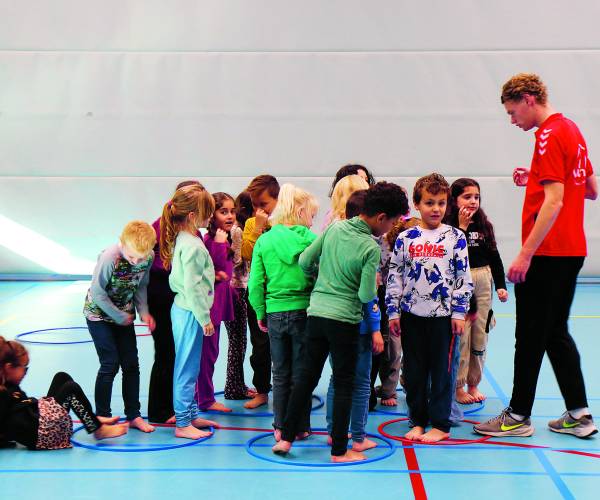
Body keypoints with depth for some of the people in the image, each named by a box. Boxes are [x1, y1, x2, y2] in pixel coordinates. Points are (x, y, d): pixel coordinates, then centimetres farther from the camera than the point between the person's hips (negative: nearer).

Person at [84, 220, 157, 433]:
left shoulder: (148, 257, -14)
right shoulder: (110, 258, -29)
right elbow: (97, 292, -22)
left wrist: (144, 312, -10)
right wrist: (120, 317, -16)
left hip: (124, 315, 5)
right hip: (99, 314, -5)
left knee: (131, 365, 5)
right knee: (110, 365, -7)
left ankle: (133, 415, 16)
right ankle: (102, 418, 4)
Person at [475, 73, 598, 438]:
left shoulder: (549, 136, -15)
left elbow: (553, 201, -22)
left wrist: (525, 253, -22)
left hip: (547, 254, -9)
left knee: (530, 336, 0)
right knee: (556, 332, 14)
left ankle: (518, 417, 10)